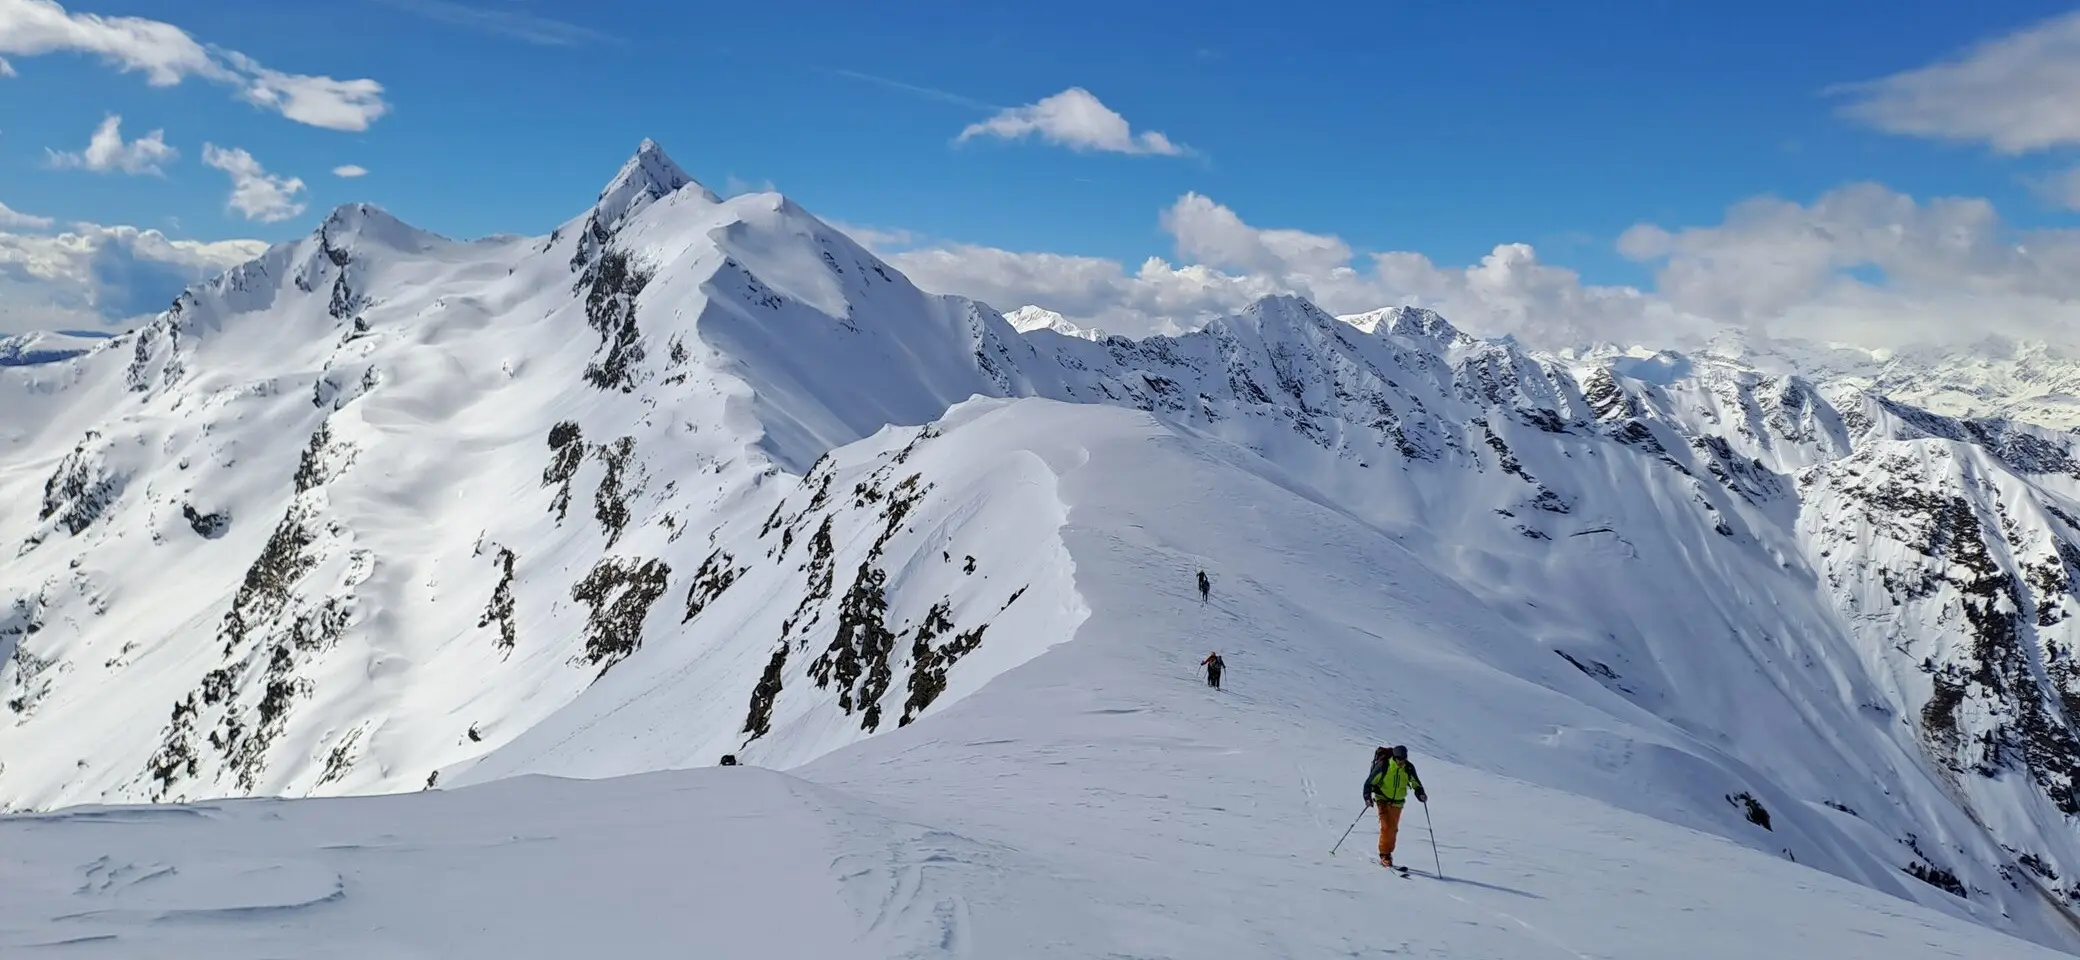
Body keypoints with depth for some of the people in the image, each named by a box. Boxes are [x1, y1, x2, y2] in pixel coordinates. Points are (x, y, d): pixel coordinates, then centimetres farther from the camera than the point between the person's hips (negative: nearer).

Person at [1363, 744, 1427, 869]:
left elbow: (1416, 783, 8)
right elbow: (1370, 781, -11)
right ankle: (1384, 855, -7)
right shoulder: (1383, 765, -18)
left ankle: (1388, 852, 26)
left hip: (1397, 802, 4)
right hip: (1383, 799, -4)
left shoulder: (1409, 768, -7)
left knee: (1393, 829, 8)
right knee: (1386, 826, -16)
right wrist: (1367, 797, -21)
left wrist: (1421, 794, -11)